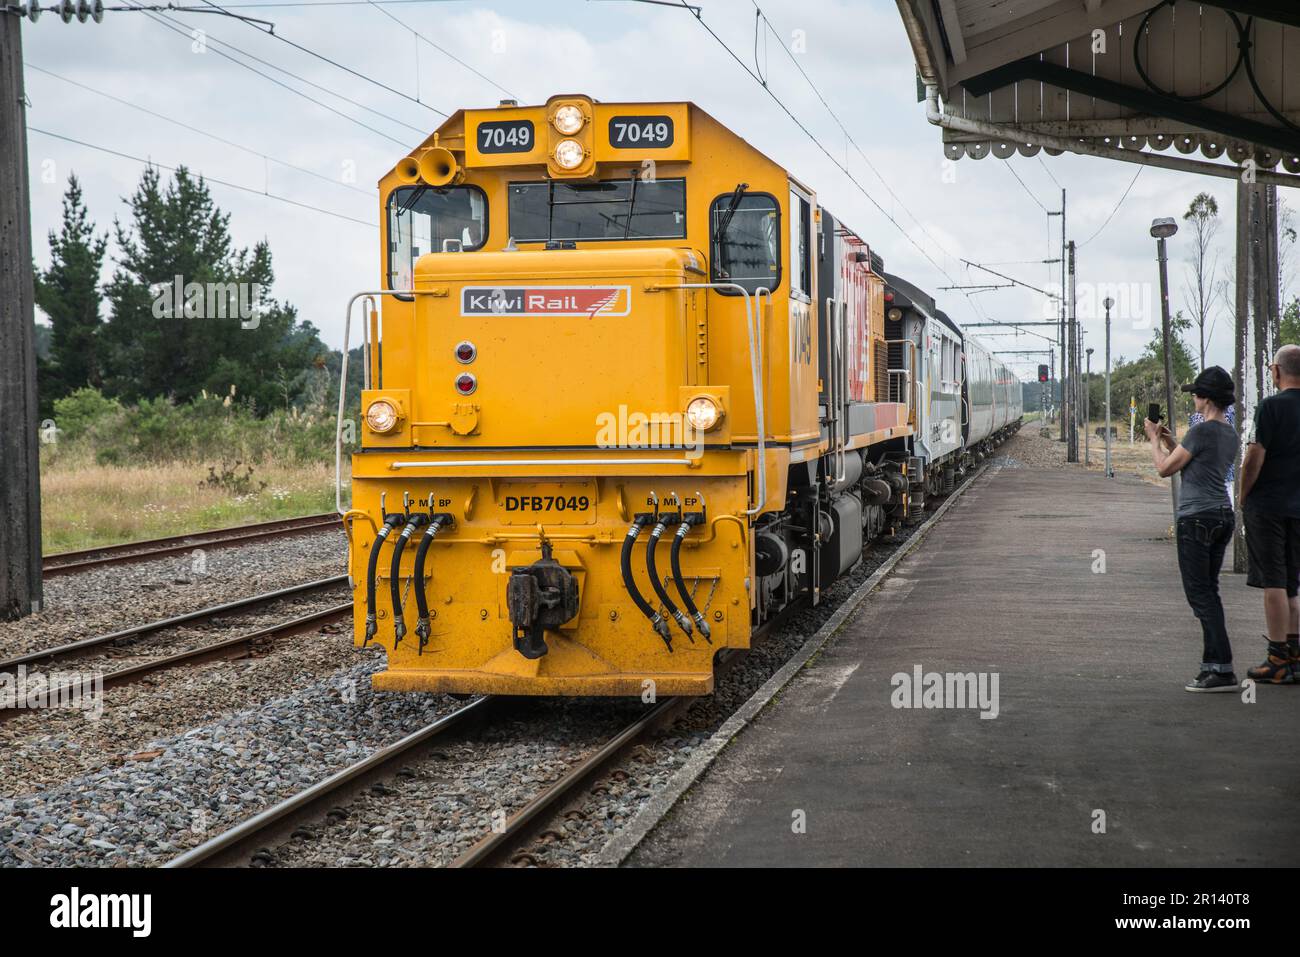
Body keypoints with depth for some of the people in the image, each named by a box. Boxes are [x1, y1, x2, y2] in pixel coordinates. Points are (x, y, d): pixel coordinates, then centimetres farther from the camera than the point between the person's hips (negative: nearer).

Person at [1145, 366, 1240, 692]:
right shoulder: (1230, 434, 14)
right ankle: (1213, 663, 15)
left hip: (1197, 518, -9)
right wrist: (1169, 443, 25)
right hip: (1223, 515, 9)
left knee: (1200, 594, -7)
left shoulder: (1201, 432, -14)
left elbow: (1165, 469, -8)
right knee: (1209, 592, 14)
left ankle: (1223, 669, -12)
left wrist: (1154, 439, 8)